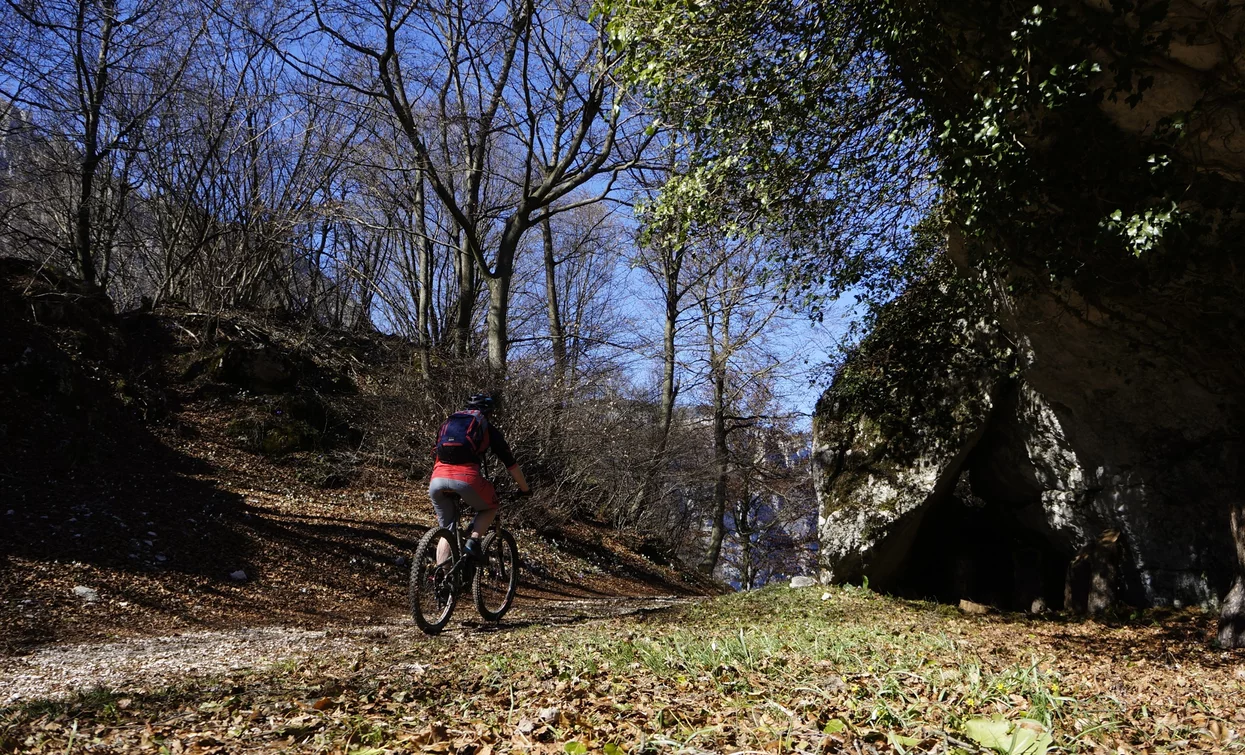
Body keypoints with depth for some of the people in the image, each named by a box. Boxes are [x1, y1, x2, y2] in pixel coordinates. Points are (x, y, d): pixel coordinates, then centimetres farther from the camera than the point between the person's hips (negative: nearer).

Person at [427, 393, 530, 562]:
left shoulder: (448, 423, 31)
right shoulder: (488, 428, 21)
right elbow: (511, 464, 25)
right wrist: (525, 489, 38)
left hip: (437, 479, 4)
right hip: (467, 477, -3)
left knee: (447, 530, 22)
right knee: (490, 508, 26)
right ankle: (473, 542, 3)